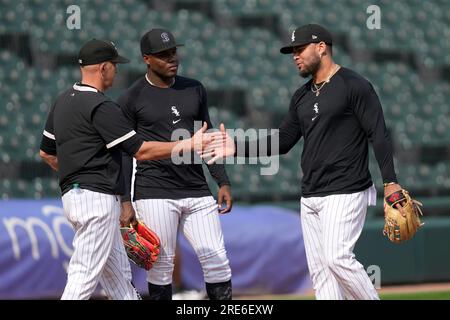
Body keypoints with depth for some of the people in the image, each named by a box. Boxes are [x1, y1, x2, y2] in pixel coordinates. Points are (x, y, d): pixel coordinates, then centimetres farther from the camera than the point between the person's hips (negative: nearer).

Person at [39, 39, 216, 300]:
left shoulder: (62, 102, 14)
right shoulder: (101, 107, -15)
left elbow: (46, 153, 21)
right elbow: (141, 150, -16)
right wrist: (189, 145, -10)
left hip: (72, 194, 10)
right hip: (98, 197, -10)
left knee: (118, 274, 15)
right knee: (86, 274, -11)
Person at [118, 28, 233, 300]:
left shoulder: (195, 90, 12)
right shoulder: (132, 99, -1)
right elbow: (124, 153, -1)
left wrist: (223, 181, 10)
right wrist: (125, 201, -8)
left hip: (197, 191, 4)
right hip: (155, 194, -4)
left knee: (217, 262, -1)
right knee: (161, 265, -3)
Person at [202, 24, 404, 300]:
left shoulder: (354, 86, -7)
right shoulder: (302, 97, 17)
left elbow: (379, 135, -12)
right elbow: (283, 141, 19)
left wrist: (390, 182, -21)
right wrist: (236, 148, 8)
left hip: (346, 193, -8)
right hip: (310, 197, 8)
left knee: (337, 257, -19)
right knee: (319, 268, 4)